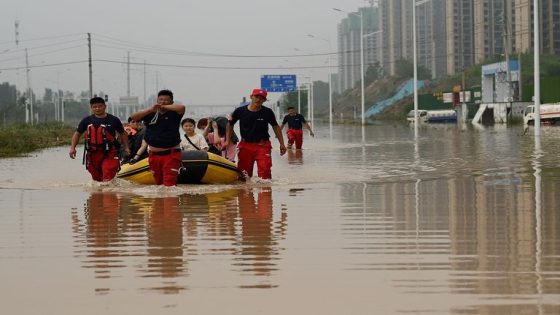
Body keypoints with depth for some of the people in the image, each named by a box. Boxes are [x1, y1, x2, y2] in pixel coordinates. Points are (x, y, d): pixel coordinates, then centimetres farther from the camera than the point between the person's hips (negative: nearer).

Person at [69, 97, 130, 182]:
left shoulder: (114, 120, 0)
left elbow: (122, 134, 11)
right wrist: (72, 148, -2)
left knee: (108, 175, -19)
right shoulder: (86, 121, 4)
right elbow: (77, 134, 9)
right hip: (92, 153, 3)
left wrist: (126, 147, 6)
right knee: (96, 177, 15)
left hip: (109, 152, -3)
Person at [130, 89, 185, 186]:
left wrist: (164, 107, -16)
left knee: (169, 183, -15)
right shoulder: (150, 114, 6)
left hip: (171, 154, -4)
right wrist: (151, 109, -16)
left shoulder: (173, 113, -2)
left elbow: (182, 107, -24)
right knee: (158, 182, 17)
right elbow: (133, 117, -6)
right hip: (154, 155, 4)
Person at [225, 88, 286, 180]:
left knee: (265, 172, -14)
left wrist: (281, 144, 7)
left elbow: (276, 127, 10)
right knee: (244, 172, 7)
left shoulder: (267, 112, -3)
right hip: (245, 145, 1)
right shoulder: (240, 111, -3)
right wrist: (227, 140, 8)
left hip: (262, 145, -1)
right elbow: (230, 124, 13)